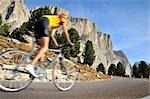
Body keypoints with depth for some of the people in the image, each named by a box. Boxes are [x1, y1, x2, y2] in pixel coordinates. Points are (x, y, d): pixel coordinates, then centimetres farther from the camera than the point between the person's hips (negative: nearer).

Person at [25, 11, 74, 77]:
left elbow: (52, 35, 35)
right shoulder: (63, 19, 20)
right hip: (44, 23, -9)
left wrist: (56, 44, 38)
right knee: (45, 47, -17)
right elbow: (65, 32, 15)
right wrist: (70, 42, 22)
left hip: (38, 23, 9)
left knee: (43, 47, 13)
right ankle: (30, 66, -32)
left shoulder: (56, 23, 38)